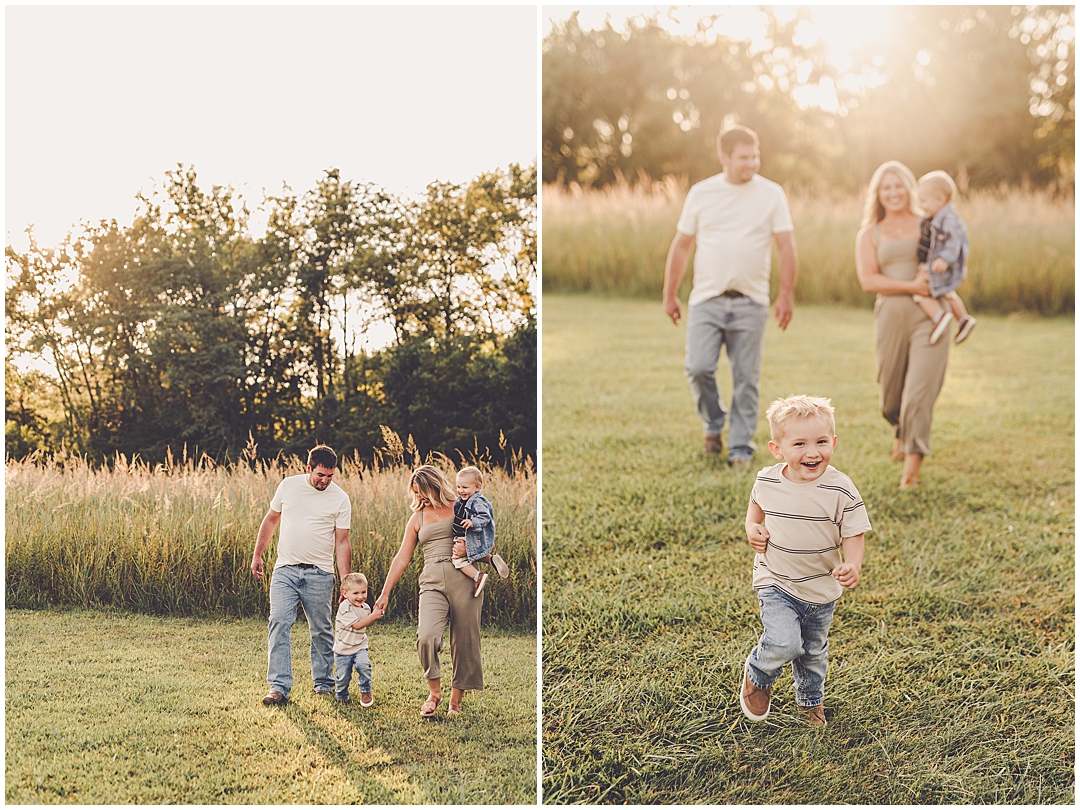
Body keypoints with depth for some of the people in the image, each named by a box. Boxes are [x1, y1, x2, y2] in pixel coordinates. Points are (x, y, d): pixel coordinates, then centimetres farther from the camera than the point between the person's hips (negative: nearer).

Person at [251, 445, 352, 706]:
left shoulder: (340, 499, -2)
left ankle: (323, 684, 21)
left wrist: (346, 581, -7)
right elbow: (271, 520, 16)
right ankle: (279, 687, -11)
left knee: (321, 631, 5)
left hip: (319, 574, -1)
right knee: (279, 624, -11)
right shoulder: (288, 486, 4)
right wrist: (257, 555, 15)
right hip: (285, 569, 1)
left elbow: (342, 542, -1)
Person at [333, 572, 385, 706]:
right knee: (343, 675, 1)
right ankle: (342, 696, 31)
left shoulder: (365, 607, 3)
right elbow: (357, 625, -24)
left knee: (363, 665, -23)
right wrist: (373, 616, -24)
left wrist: (377, 614, -2)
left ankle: (366, 692, -2)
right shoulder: (345, 607, -19)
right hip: (343, 648, -3)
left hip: (360, 646, 3)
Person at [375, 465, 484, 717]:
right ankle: (434, 692, -1)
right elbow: (402, 558, 19)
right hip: (432, 581, 1)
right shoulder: (418, 518, 18)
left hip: (463, 576, -1)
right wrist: (385, 593, 15)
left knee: (464, 642, -3)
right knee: (426, 636, -21)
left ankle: (455, 702, 8)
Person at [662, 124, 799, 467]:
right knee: (698, 368, -10)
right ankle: (713, 427, 15)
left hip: (750, 303, 0)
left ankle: (741, 449, 12)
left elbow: (787, 248, 2)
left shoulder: (771, 194, 3)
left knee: (746, 378, 1)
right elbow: (681, 246, 11)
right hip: (707, 300, 1)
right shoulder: (701, 193, 5)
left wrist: (786, 295, -5)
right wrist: (669, 295, 11)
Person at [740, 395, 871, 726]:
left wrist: (853, 567, -29)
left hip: (821, 588, 1)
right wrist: (753, 528, -8)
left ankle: (811, 700, 49)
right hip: (776, 583, -1)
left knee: (814, 650, 20)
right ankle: (757, 677, 12)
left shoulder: (840, 490, -18)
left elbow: (854, 534, -11)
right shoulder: (767, 481, -12)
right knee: (783, 644, -21)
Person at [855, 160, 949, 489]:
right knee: (892, 388, 11)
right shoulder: (869, 235, 11)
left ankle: (912, 465, -10)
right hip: (890, 315, 2)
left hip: (928, 314, -2)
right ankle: (901, 432, 45)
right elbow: (868, 280, -3)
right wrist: (912, 286, -14)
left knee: (920, 389, -12)